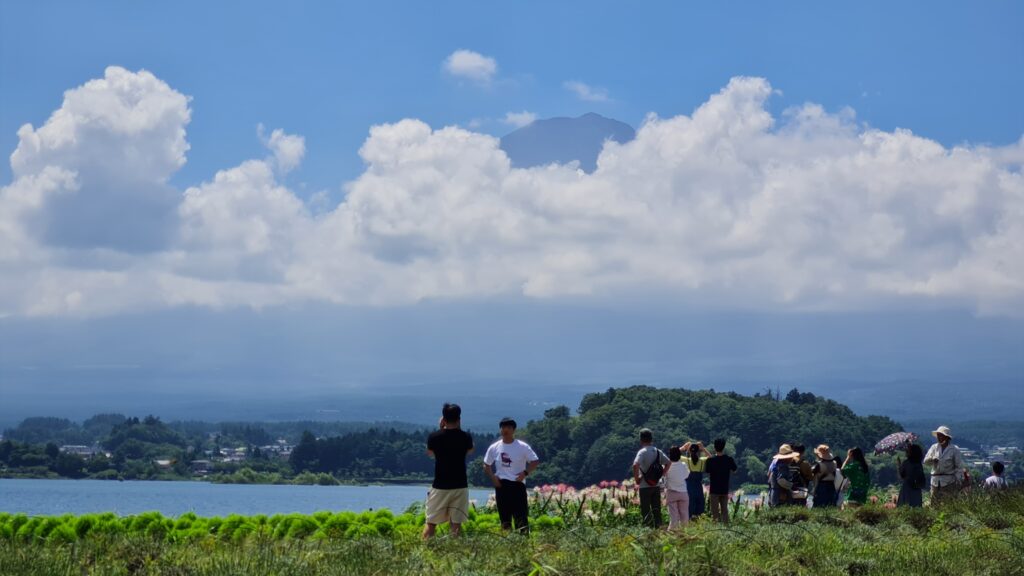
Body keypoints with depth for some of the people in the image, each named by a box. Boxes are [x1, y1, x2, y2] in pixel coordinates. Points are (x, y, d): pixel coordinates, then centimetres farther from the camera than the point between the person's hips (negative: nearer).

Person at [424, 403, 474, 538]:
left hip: (440, 486, -1)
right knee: (456, 524, 3)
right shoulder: (465, 438, -5)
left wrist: (441, 429, 11)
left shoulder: (434, 437, -7)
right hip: (460, 486, 1)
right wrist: (459, 429, 12)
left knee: (431, 523, 7)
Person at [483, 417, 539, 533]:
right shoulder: (494, 448, 6)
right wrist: (493, 477, -2)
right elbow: (486, 465, 14)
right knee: (504, 518, 8)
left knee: (521, 517, -8)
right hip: (501, 485, 3)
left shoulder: (522, 447, -3)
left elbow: (535, 461, -1)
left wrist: (525, 472, -14)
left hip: (517, 484, -3)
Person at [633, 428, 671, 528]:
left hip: (645, 486, -5)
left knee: (645, 511, 0)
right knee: (657, 509, 10)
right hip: (657, 485, 5)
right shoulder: (658, 452, 5)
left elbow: (636, 465, -28)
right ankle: (658, 527, 10)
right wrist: (661, 475, 12)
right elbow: (669, 463, 13)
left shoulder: (642, 452, -13)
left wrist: (636, 479, -15)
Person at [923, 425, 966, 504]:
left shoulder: (954, 450, 0)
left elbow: (959, 467, 0)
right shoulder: (934, 448, 10)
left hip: (949, 482, -4)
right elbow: (926, 461, 2)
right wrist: (931, 459, -20)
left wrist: (957, 480, -9)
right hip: (936, 482, 4)